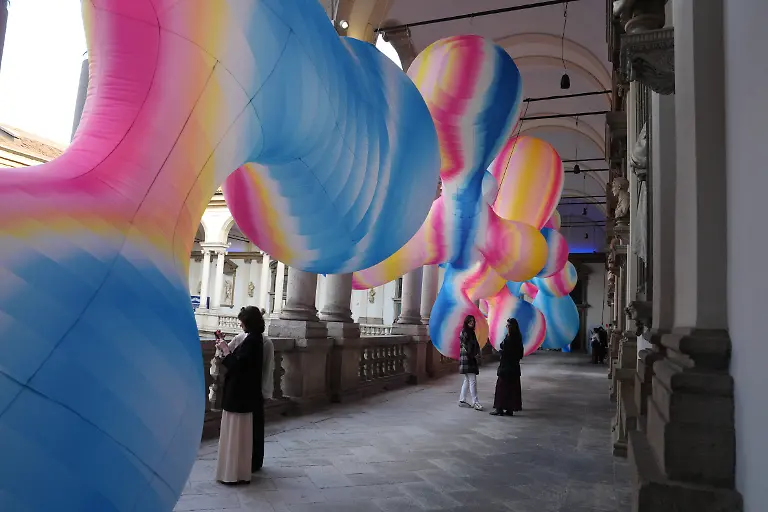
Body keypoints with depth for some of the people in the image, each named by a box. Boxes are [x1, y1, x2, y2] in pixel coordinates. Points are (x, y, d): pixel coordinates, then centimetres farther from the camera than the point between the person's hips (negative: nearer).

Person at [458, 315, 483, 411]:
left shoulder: (472, 332, 16)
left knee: (467, 380, 11)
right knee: (472, 380, -10)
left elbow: (476, 345, 17)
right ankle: (475, 401, -8)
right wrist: (473, 355, -8)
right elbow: (464, 345, -14)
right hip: (466, 359, -9)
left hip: (471, 359, 9)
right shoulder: (464, 332, -10)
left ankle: (462, 400, 17)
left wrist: (477, 353, 0)